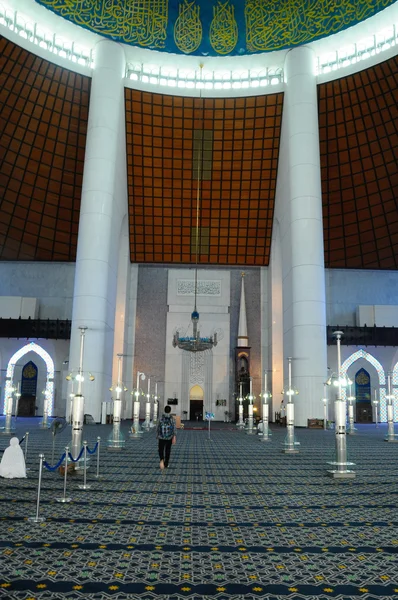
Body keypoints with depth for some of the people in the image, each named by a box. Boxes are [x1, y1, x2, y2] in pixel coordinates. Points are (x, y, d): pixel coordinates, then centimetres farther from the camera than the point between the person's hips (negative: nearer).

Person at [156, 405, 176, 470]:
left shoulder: (161, 419, -3)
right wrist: (174, 437, -14)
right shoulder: (172, 419, -5)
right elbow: (174, 428, -13)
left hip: (161, 437, -1)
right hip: (169, 437, 1)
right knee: (167, 451, 16)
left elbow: (158, 428, 2)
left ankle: (162, 460, -23)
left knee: (161, 450, 7)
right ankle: (166, 464, 22)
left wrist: (157, 436, 17)